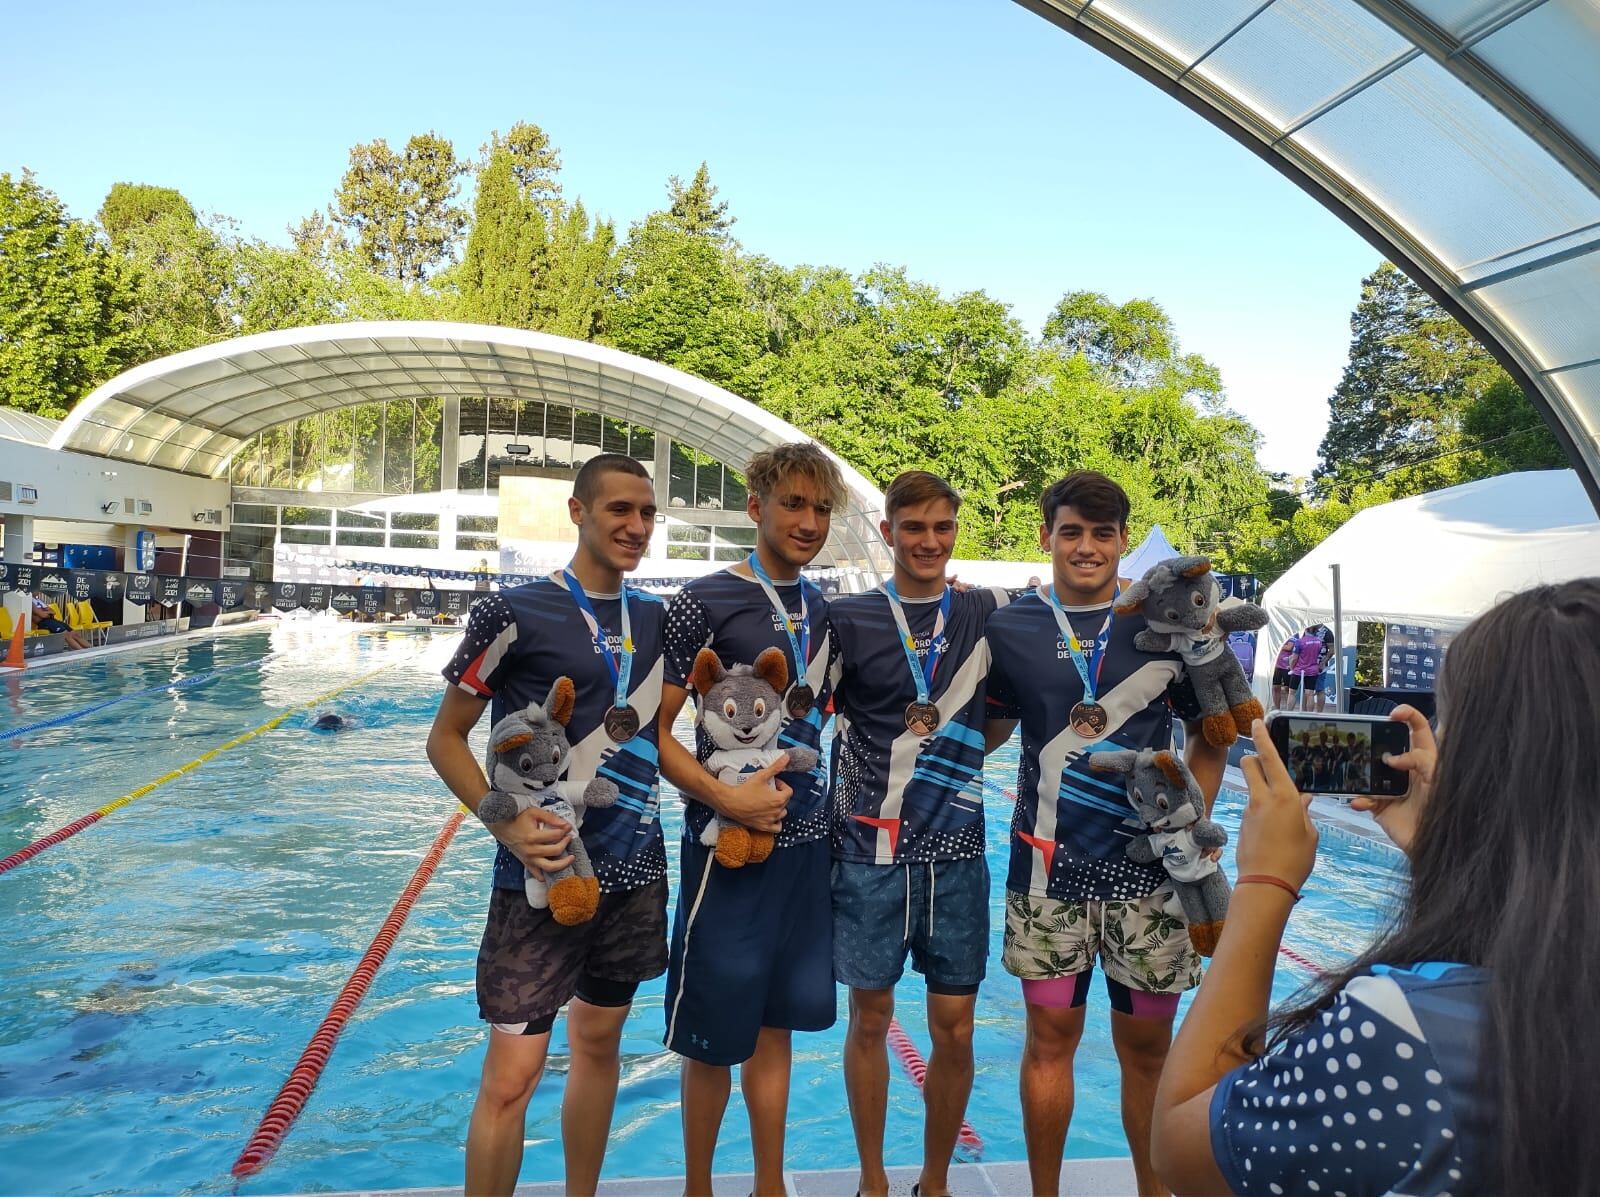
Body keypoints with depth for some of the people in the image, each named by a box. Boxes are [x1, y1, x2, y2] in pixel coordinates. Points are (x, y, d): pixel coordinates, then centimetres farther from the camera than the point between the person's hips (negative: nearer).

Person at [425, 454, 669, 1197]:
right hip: (541, 874, -5)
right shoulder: (515, 614, -10)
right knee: (512, 1073, -3)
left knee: (599, 1041, 17)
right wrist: (507, 825, -19)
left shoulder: (659, 621, 6)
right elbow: (445, 738, -6)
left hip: (635, 873, 5)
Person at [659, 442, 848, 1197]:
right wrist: (727, 800, -20)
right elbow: (653, 730, -12)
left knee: (774, 1024, 16)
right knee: (714, 1034, 7)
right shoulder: (705, 602, -10)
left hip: (806, 840, 5)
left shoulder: (828, 612, 8)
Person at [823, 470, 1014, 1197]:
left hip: (956, 851, 2)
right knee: (871, 1018, 10)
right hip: (870, 851, -1)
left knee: (955, 1030, 7)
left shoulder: (990, 615, 4)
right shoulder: (847, 619, -2)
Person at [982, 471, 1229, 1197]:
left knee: (1146, 1043, 11)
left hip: (1147, 868, 0)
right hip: (1049, 867, 0)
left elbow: (1211, 734, 9)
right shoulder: (1010, 628, 1)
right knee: (1050, 1036, 8)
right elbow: (986, 731, 11)